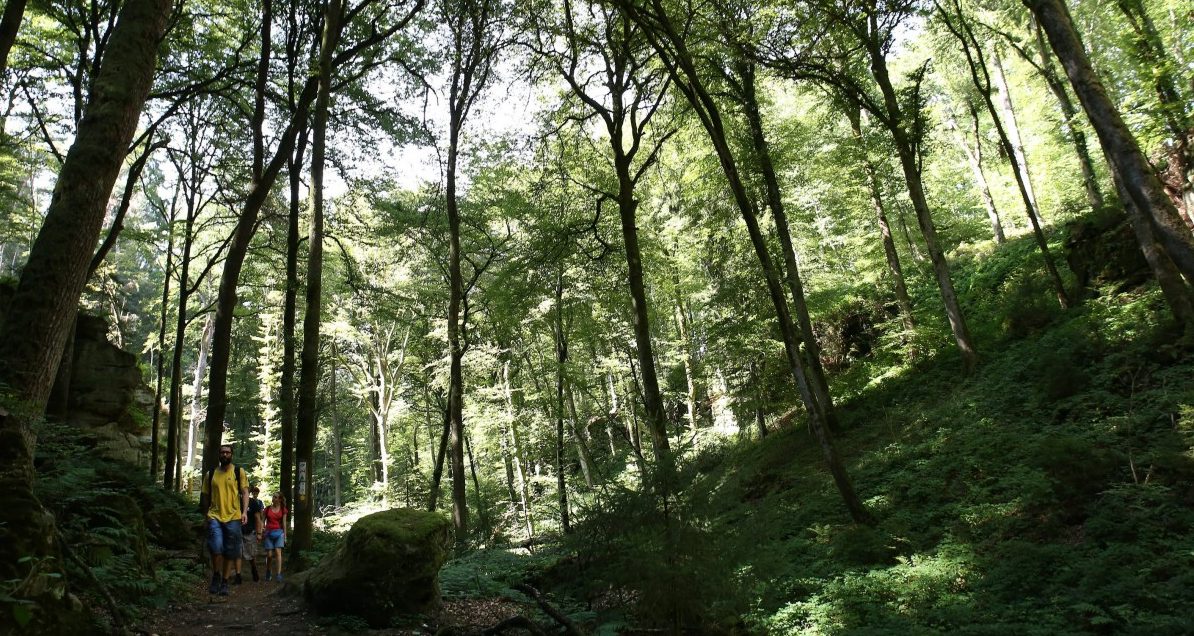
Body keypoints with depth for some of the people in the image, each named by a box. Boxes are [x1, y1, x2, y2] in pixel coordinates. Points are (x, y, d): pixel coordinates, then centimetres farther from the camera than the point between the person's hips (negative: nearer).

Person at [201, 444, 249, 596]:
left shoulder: (239, 472, 4)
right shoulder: (211, 474, 9)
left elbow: (245, 493, 1)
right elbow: (206, 496, 17)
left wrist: (244, 512, -11)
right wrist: (206, 513, 13)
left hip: (233, 517, 0)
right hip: (214, 516, 0)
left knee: (230, 552, 5)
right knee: (216, 548, -17)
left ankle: (224, 583, 19)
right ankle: (216, 576, 7)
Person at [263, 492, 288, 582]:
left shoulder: (283, 510, 5)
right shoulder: (268, 509, 5)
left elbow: (284, 523, 7)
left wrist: (285, 536, 6)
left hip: (278, 532, -1)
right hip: (268, 532, 1)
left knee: (278, 552, -13)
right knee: (269, 555, 1)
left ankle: (278, 575, -14)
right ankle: (268, 571, 28)